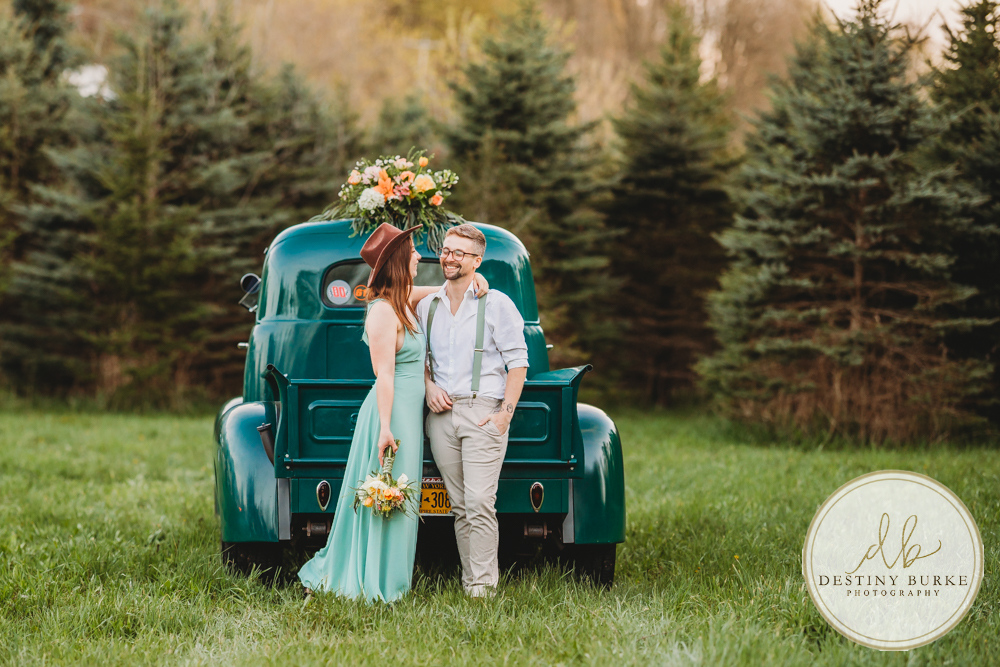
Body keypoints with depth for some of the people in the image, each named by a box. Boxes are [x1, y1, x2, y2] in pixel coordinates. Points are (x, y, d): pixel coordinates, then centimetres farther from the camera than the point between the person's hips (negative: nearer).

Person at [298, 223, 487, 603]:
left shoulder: (404, 301, 11)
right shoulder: (384, 312, -16)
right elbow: (384, 374, -20)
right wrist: (386, 428, -23)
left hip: (408, 411, 10)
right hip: (394, 413, -10)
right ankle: (377, 586, 4)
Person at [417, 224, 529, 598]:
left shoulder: (496, 304, 1)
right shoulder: (426, 306, 15)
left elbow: (518, 362, -1)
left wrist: (505, 413, -10)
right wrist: (428, 387, 3)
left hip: (483, 412, -4)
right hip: (441, 413, 5)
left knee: (479, 503, -13)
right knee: (459, 506, 5)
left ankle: (483, 587, -12)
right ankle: (468, 579, 9)